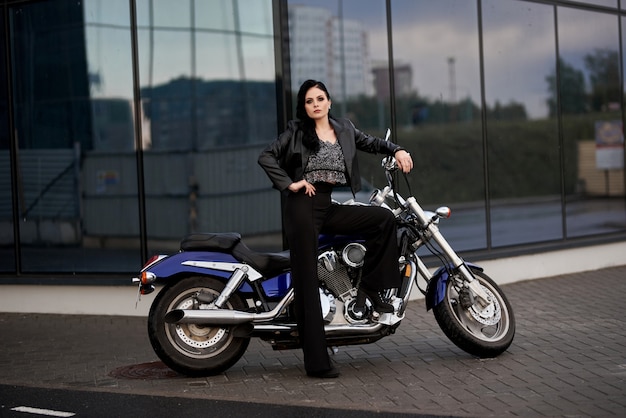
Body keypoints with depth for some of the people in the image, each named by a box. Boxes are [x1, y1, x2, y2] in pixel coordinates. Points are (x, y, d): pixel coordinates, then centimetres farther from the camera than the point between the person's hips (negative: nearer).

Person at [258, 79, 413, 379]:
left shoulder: (344, 129, 15)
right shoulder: (296, 131, 3)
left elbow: (370, 143, 28)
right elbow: (266, 157, -3)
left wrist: (397, 150, 12)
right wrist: (289, 183, -11)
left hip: (331, 208, 5)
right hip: (304, 207, -5)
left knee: (384, 218, -14)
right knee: (307, 283, -7)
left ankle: (369, 288, -5)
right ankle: (316, 362, -8)